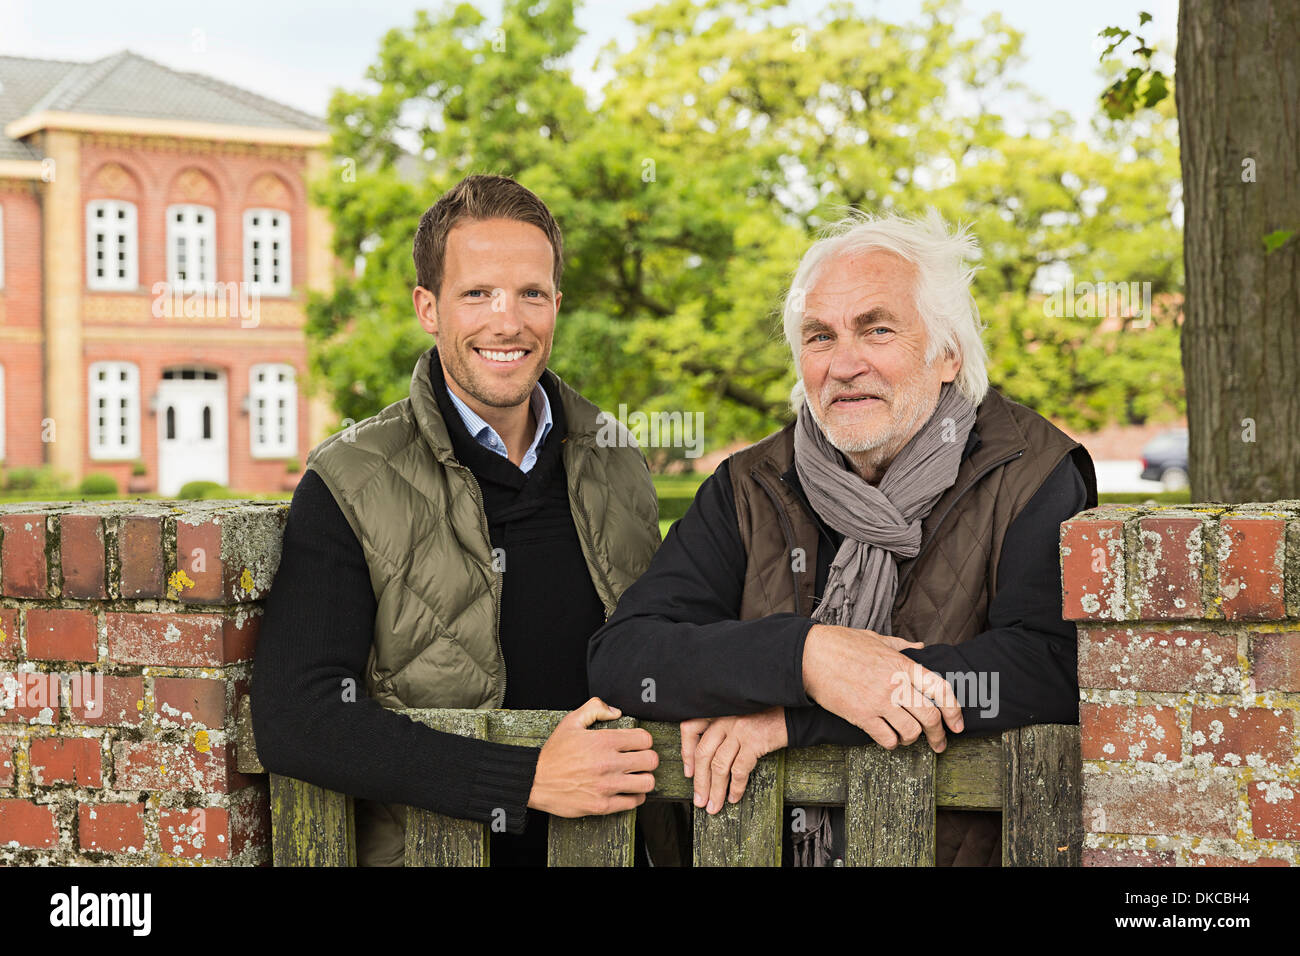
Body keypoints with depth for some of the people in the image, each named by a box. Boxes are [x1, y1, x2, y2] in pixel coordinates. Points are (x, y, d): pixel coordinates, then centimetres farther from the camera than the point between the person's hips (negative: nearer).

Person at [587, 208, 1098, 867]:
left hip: (968, 850, -1)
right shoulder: (750, 491, 7)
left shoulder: (1031, 475, -1)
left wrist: (794, 717, -16)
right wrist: (801, 654, -20)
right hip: (762, 851, 2)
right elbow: (618, 656, -3)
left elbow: (1054, 667, -17)